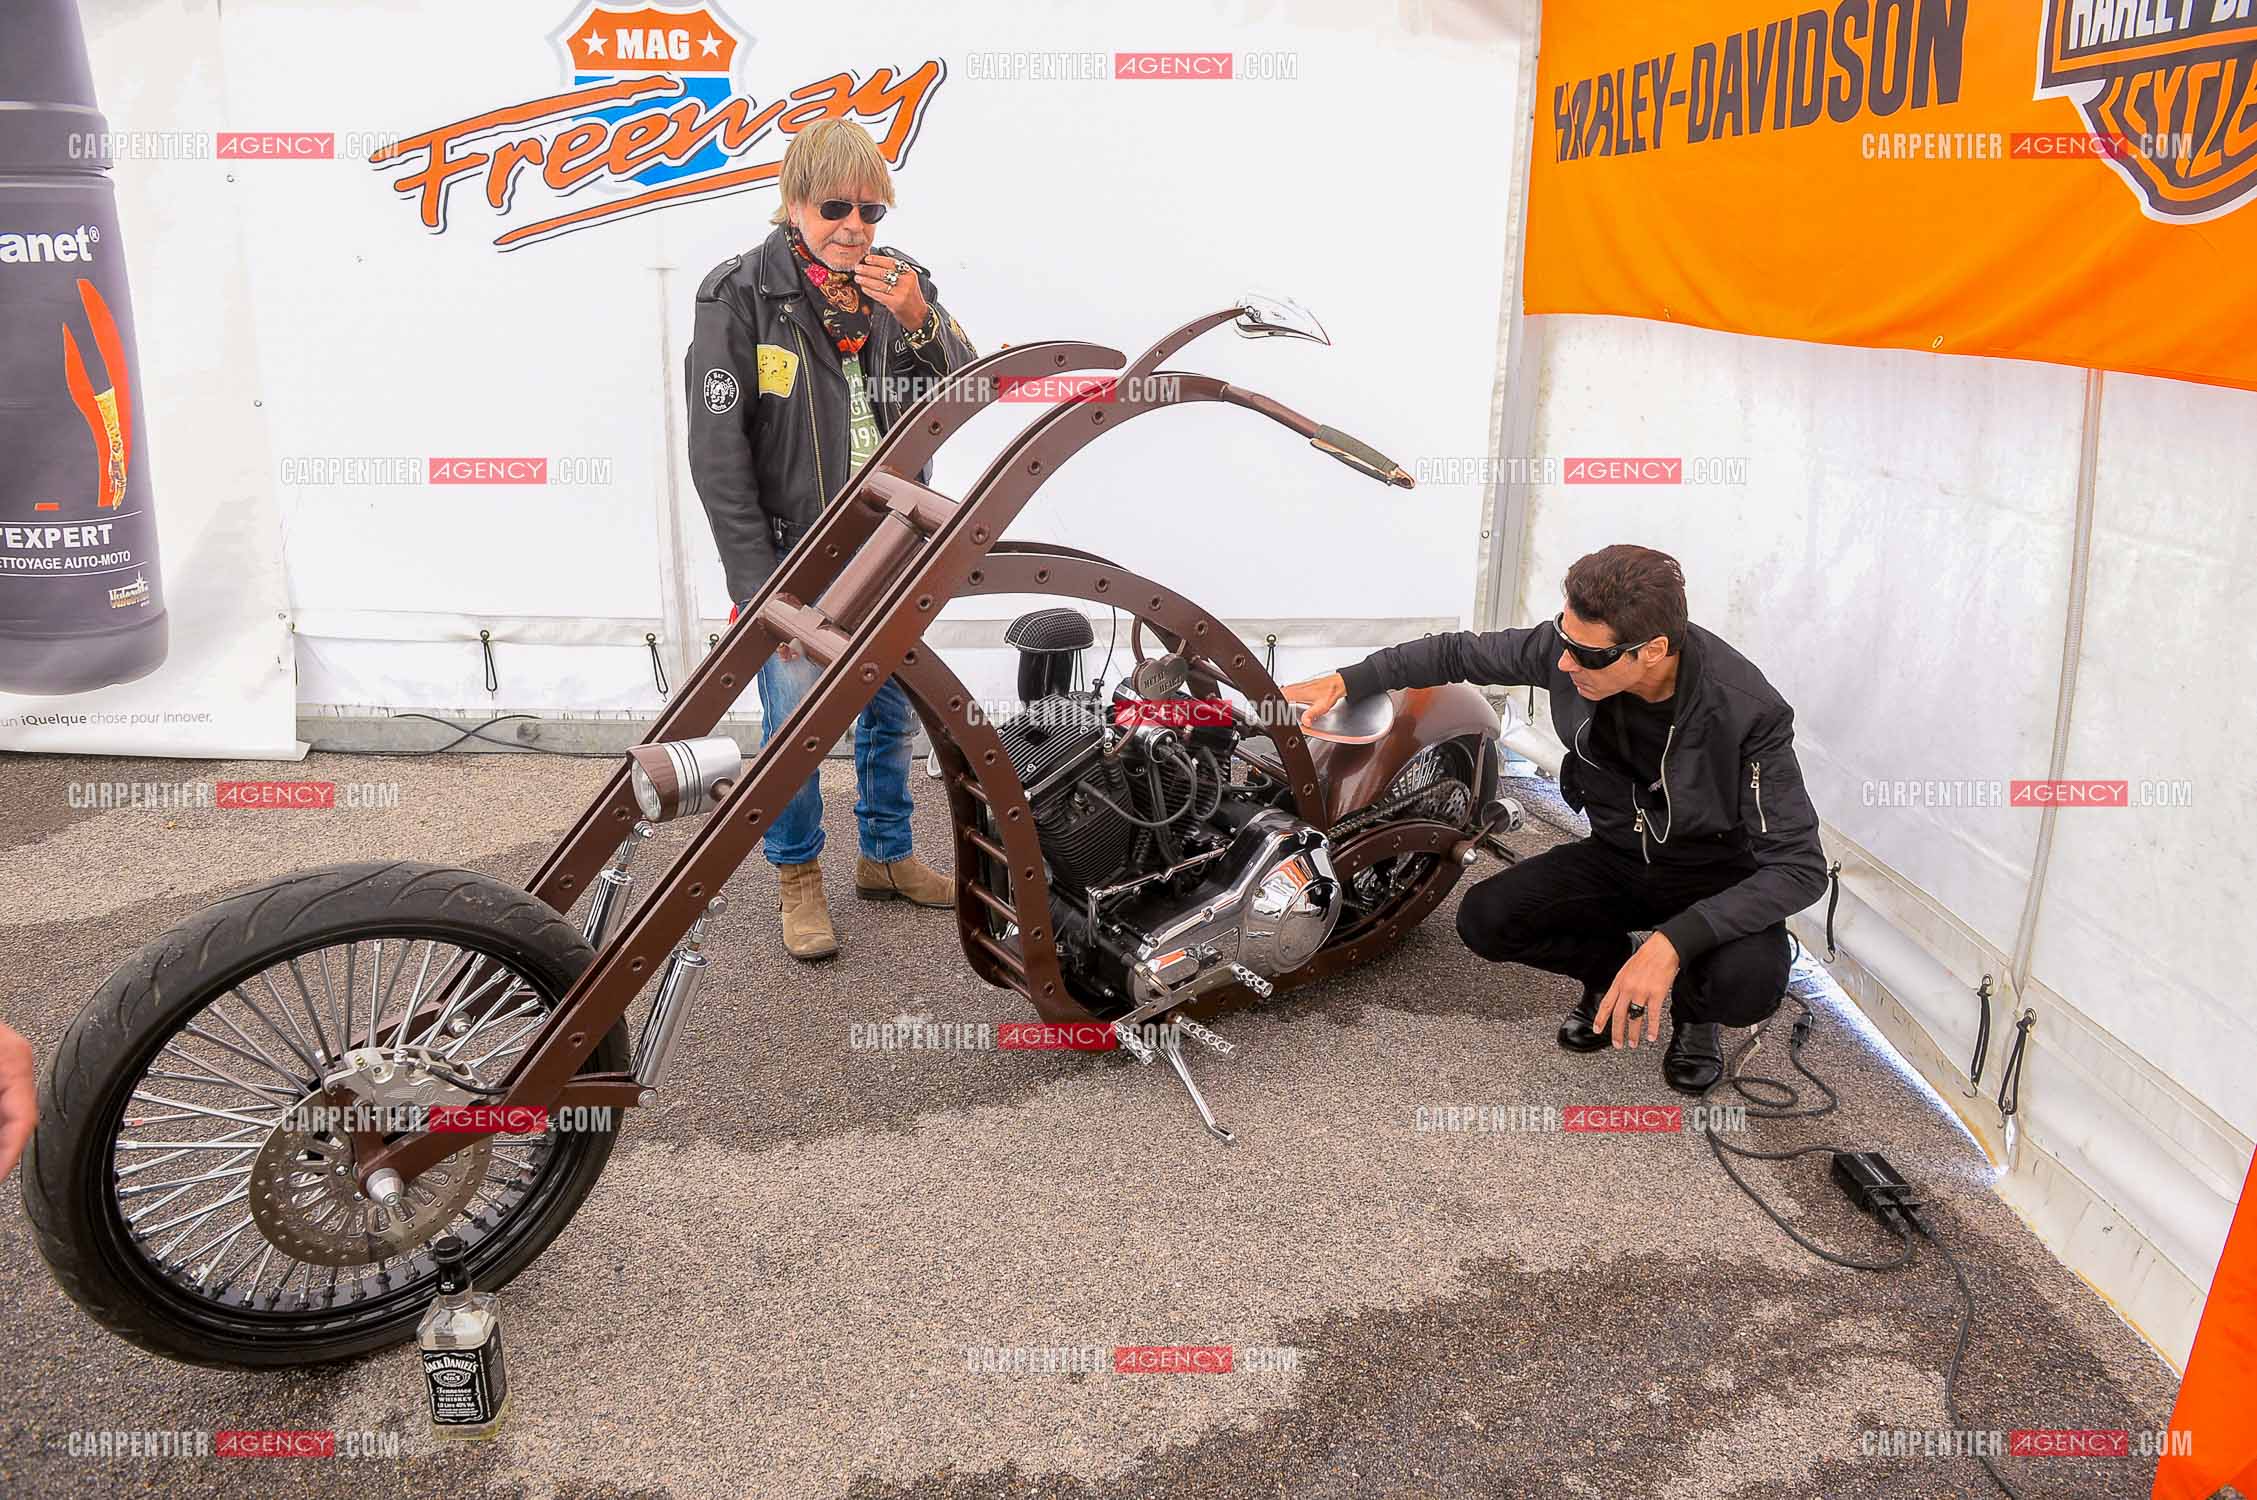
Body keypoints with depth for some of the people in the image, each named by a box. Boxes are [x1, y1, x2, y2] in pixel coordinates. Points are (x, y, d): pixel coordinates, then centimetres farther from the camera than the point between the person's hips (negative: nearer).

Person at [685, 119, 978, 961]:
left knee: (892, 711, 15)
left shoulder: (901, 284, 2)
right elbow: (719, 454, -12)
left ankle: (887, 857, 34)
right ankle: (798, 878, 22)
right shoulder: (741, 296, -11)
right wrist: (756, 585, -15)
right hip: (794, 553, -4)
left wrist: (921, 323, -18)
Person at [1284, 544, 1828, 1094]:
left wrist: (1673, 941, -42)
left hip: (1717, 876, -4)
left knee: (1747, 984, -35)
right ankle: (1612, 969, 10)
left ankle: (1694, 1008, 4)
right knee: (1483, 918, -20)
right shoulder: (1569, 645, -19)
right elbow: (1461, 652, 0)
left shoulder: (1747, 712, -31)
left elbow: (1800, 865, -30)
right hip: (1618, 855, 4)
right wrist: (1345, 682, -7)